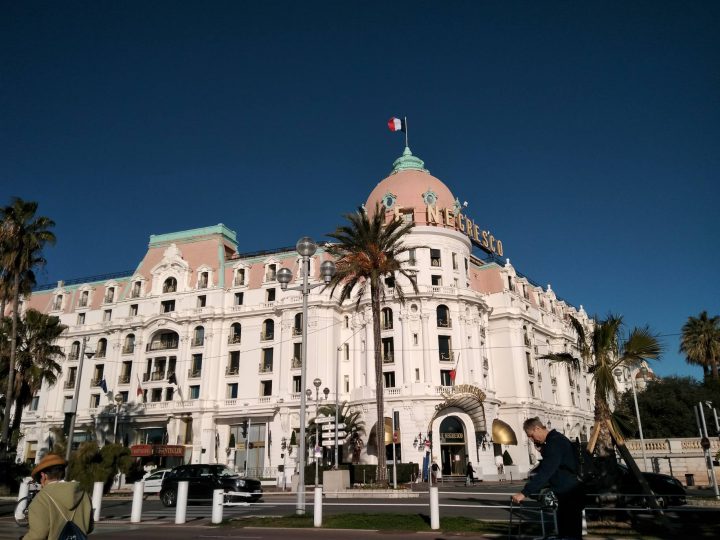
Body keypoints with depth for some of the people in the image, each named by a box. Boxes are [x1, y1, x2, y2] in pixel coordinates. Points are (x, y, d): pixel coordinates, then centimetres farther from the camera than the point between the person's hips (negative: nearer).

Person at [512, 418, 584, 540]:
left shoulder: (555, 442, -21)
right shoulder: (553, 440, 12)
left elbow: (545, 472, -28)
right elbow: (544, 470, 20)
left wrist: (524, 493, -29)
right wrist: (531, 491, 16)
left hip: (570, 495, -10)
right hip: (567, 494, 10)